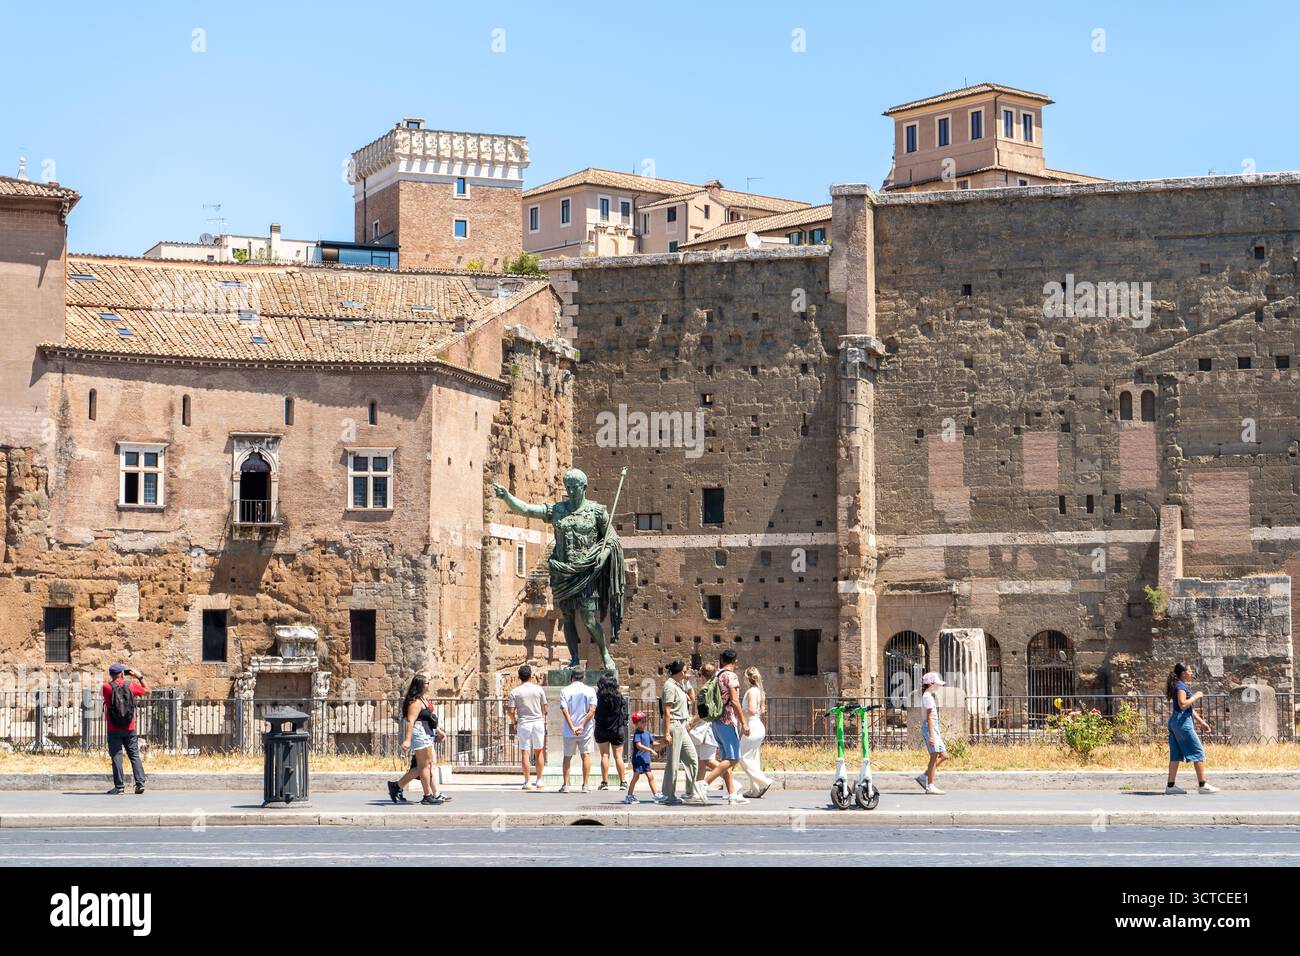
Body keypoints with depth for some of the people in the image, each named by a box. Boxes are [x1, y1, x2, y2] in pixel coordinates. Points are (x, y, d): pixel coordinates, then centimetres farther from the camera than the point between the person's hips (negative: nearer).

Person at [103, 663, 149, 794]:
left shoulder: (107, 687, -7)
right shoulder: (131, 686, 0)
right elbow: (147, 690, 16)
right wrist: (140, 677, 21)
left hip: (113, 730, -2)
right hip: (130, 729, 2)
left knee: (116, 757, 1)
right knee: (135, 756, 7)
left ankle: (119, 786, -3)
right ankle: (140, 783, 0)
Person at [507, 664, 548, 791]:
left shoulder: (515, 692, -4)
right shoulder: (538, 689, -1)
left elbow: (511, 711, -6)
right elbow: (544, 708, 5)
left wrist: (514, 722, 12)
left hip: (524, 723, -1)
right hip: (538, 722, 2)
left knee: (525, 753, 0)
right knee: (539, 751, 13)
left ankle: (528, 782, -4)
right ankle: (539, 781, 16)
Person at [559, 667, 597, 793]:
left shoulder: (565, 691, -1)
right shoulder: (590, 691, 0)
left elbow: (565, 711, -10)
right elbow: (592, 710, -9)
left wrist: (572, 727, -14)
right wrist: (582, 725, -11)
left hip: (569, 731, 0)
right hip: (586, 730, 0)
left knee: (567, 757, 11)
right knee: (586, 755, 6)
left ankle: (565, 785, 9)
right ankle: (586, 785, 1)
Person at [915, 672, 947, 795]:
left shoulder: (929, 696, 20)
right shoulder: (927, 696, -10)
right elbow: (929, 717, -16)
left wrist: (938, 733, 23)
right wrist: (932, 734, -20)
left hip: (934, 727, 10)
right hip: (929, 727, -10)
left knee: (944, 756, 8)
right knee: (934, 757, -9)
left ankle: (923, 776, 11)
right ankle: (930, 786, -8)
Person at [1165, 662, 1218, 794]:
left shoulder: (1181, 686, 20)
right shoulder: (1180, 686, -11)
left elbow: (1190, 708, 24)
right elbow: (1183, 704, -25)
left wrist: (1201, 722, 23)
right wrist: (1195, 696, -13)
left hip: (1174, 723, 10)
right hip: (1182, 722, -10)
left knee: (1176, 754, 8)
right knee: (1198, 752, -6)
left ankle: (1171, 785, 6)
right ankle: (1202, 785, -7)